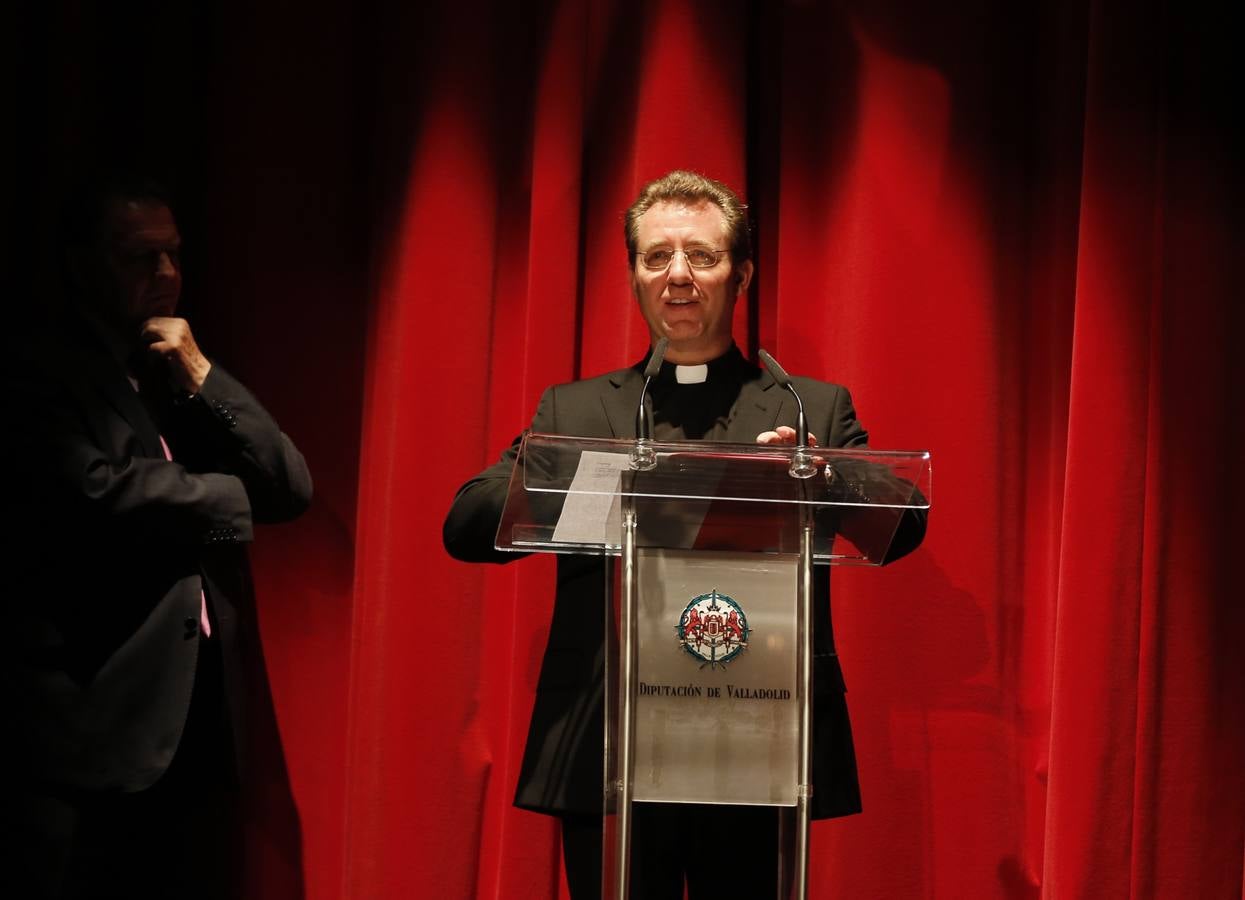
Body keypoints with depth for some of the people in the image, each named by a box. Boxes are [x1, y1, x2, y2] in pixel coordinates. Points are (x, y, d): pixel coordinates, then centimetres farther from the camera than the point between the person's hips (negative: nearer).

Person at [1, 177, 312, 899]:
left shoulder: (186, 377, 17)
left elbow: (293, 489, 8)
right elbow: (97, 493, -19)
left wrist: (201, 377, -3)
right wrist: (234, 496, -3)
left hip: (203, 718, 6)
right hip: (92, 722, -6)